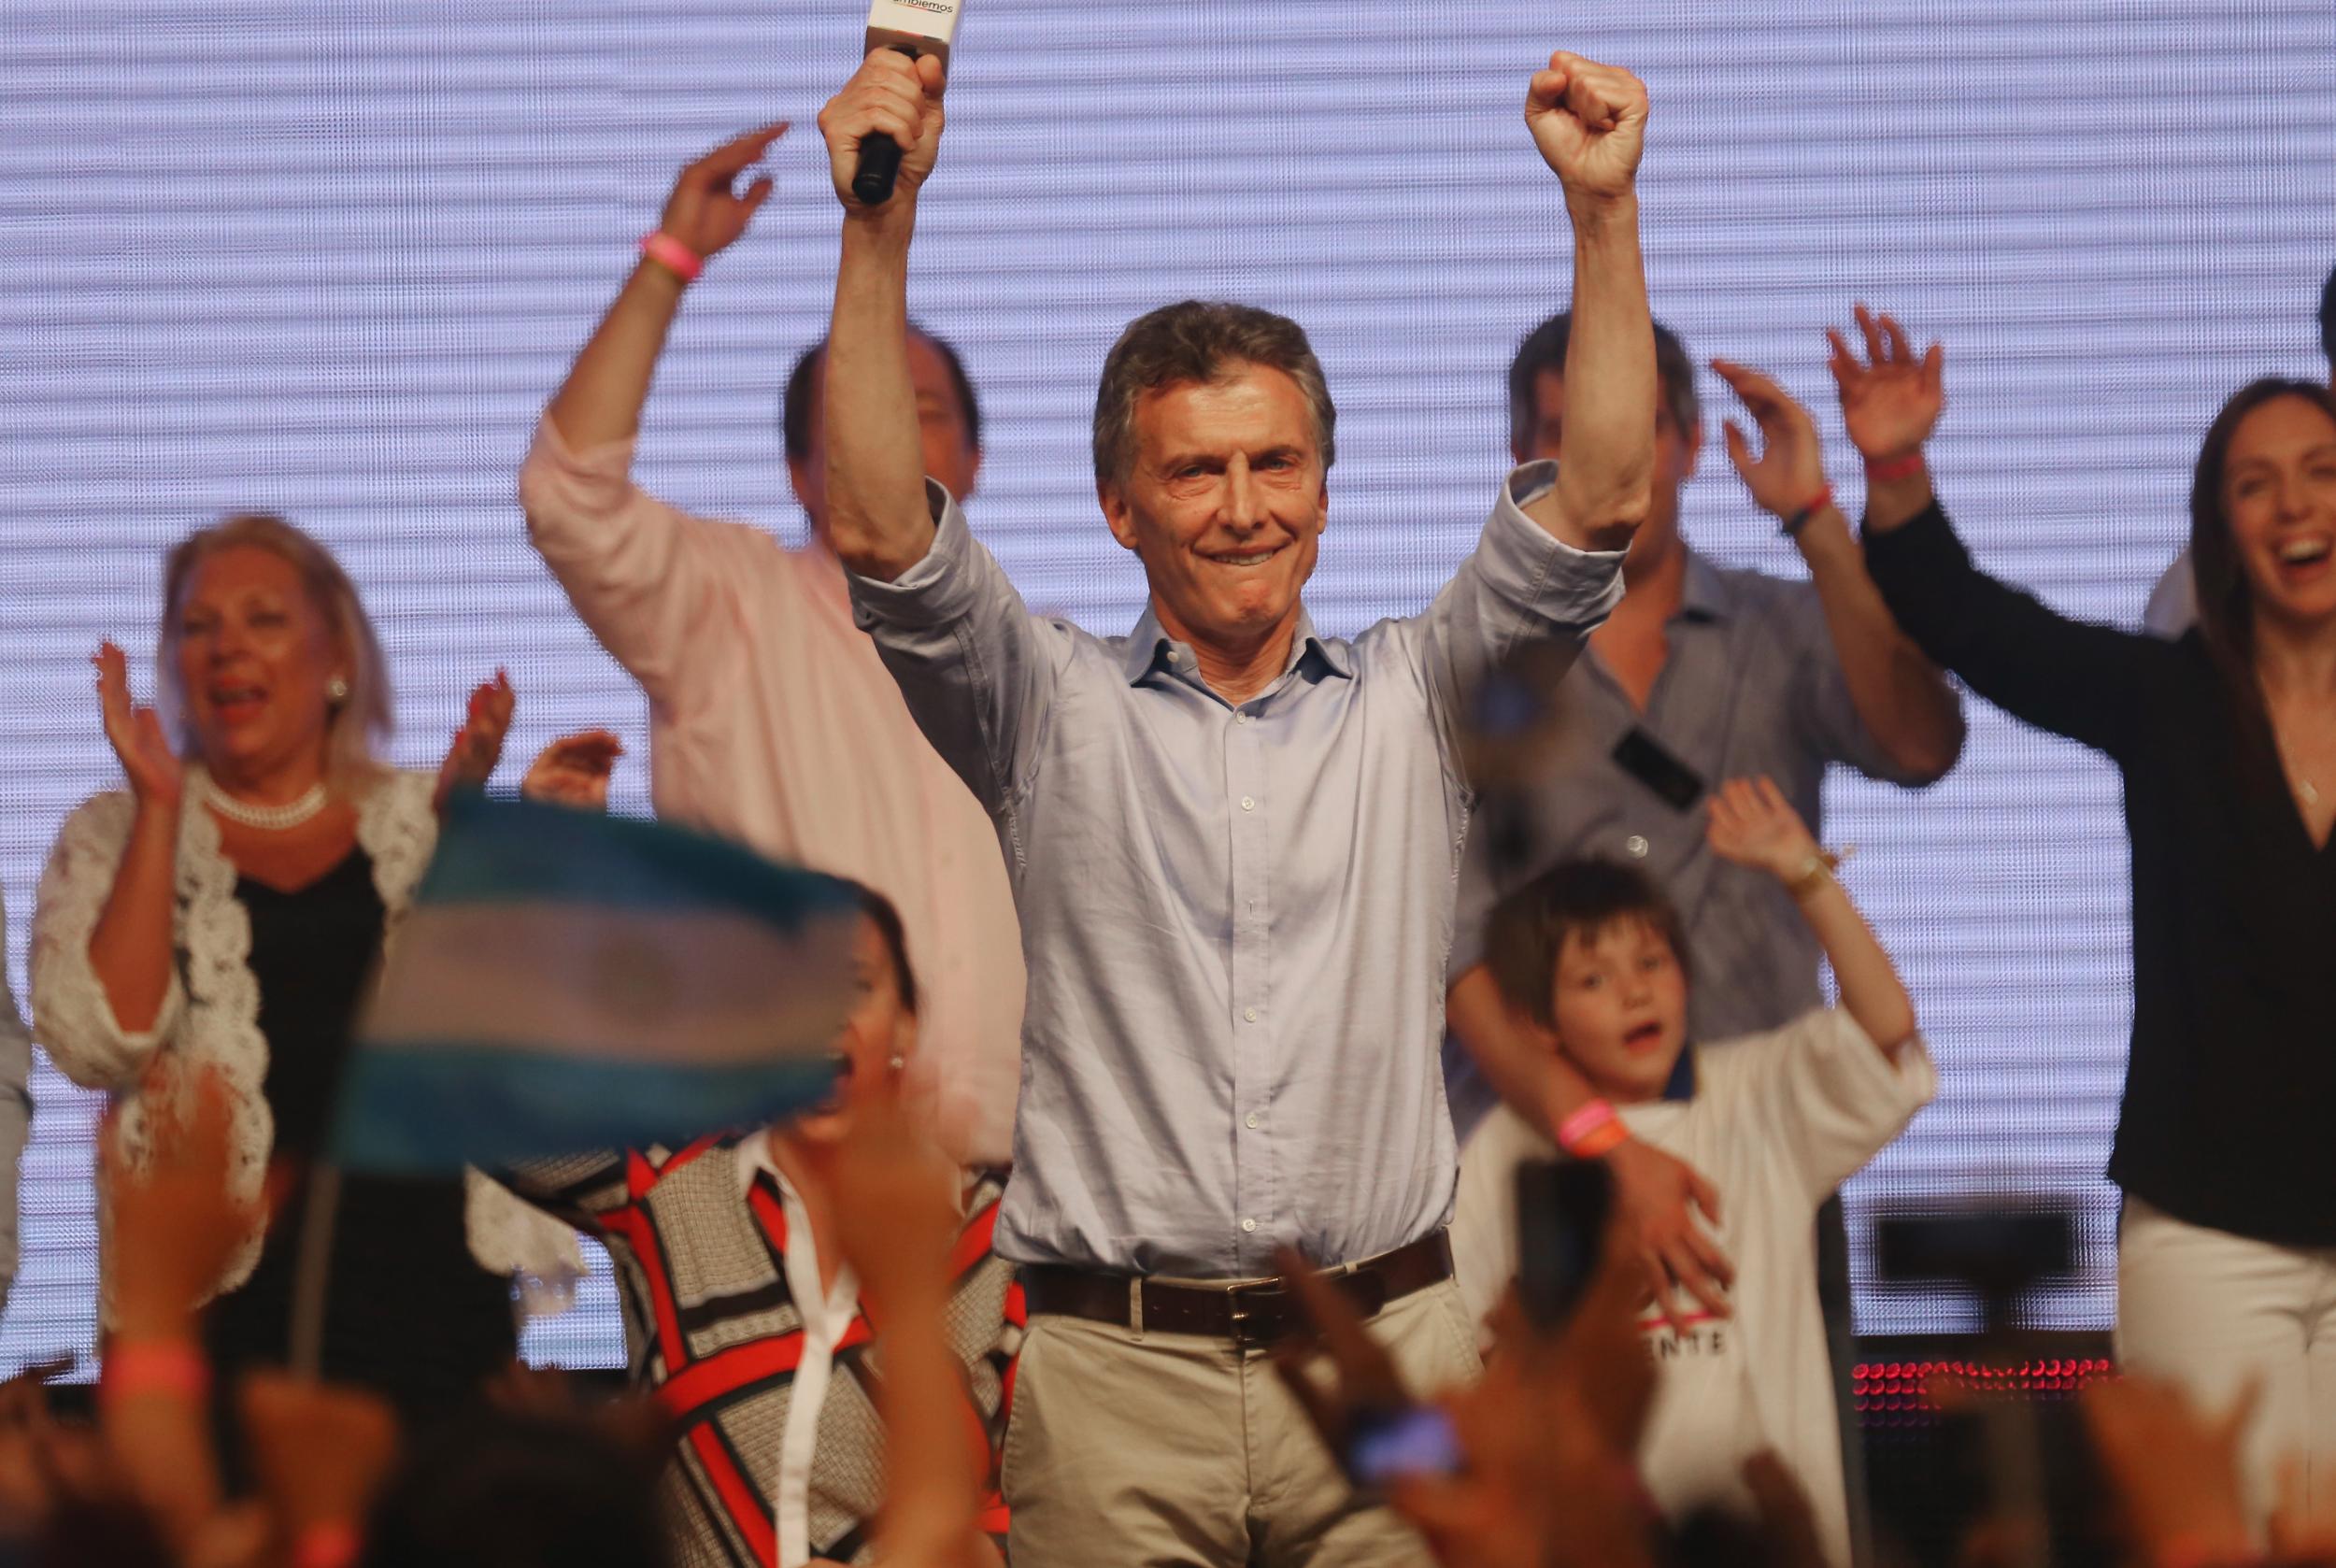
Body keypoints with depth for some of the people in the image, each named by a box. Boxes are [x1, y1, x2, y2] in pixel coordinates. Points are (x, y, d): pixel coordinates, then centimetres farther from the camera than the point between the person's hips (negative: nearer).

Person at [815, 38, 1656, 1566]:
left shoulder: (1411, 702, 12)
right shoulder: (1052, 707, 8)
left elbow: (1599, 505, 2)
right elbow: (880, 532, -5)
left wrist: (1605, 206, -6)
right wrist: (881, 226, -13)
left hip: (1389, 1348, 1)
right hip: (1114, 1370, -1)